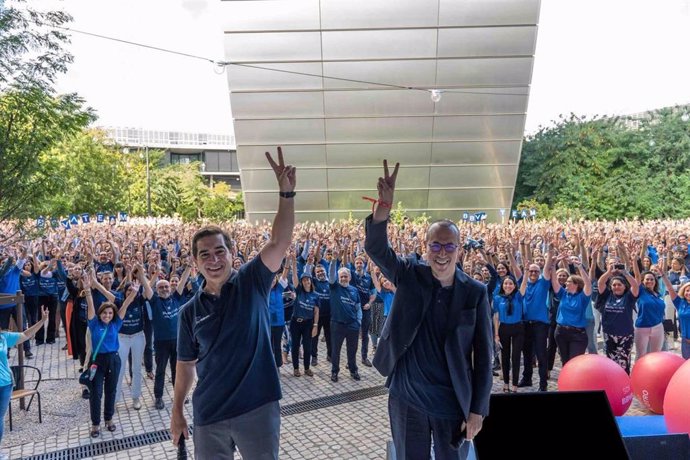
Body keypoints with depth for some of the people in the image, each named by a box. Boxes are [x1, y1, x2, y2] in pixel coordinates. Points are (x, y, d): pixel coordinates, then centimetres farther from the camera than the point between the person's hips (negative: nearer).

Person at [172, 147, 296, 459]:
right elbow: (186, 363, 10)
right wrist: (177, 411, 9)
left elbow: (280, 242, -19)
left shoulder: (252, 283, -5)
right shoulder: (190, 311, 2)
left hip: (258, 407, -2)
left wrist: (286, 193, -29)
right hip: (208, 416, 3)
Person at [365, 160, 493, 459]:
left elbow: (484, 355, -4)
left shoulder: (475, 292, -6)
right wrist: (384, 204, -34)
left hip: (452, 402, 0)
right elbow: (375, 247, -19)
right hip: (406, 398, 1)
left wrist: (477, 410, -5)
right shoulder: (409, 276, -4)